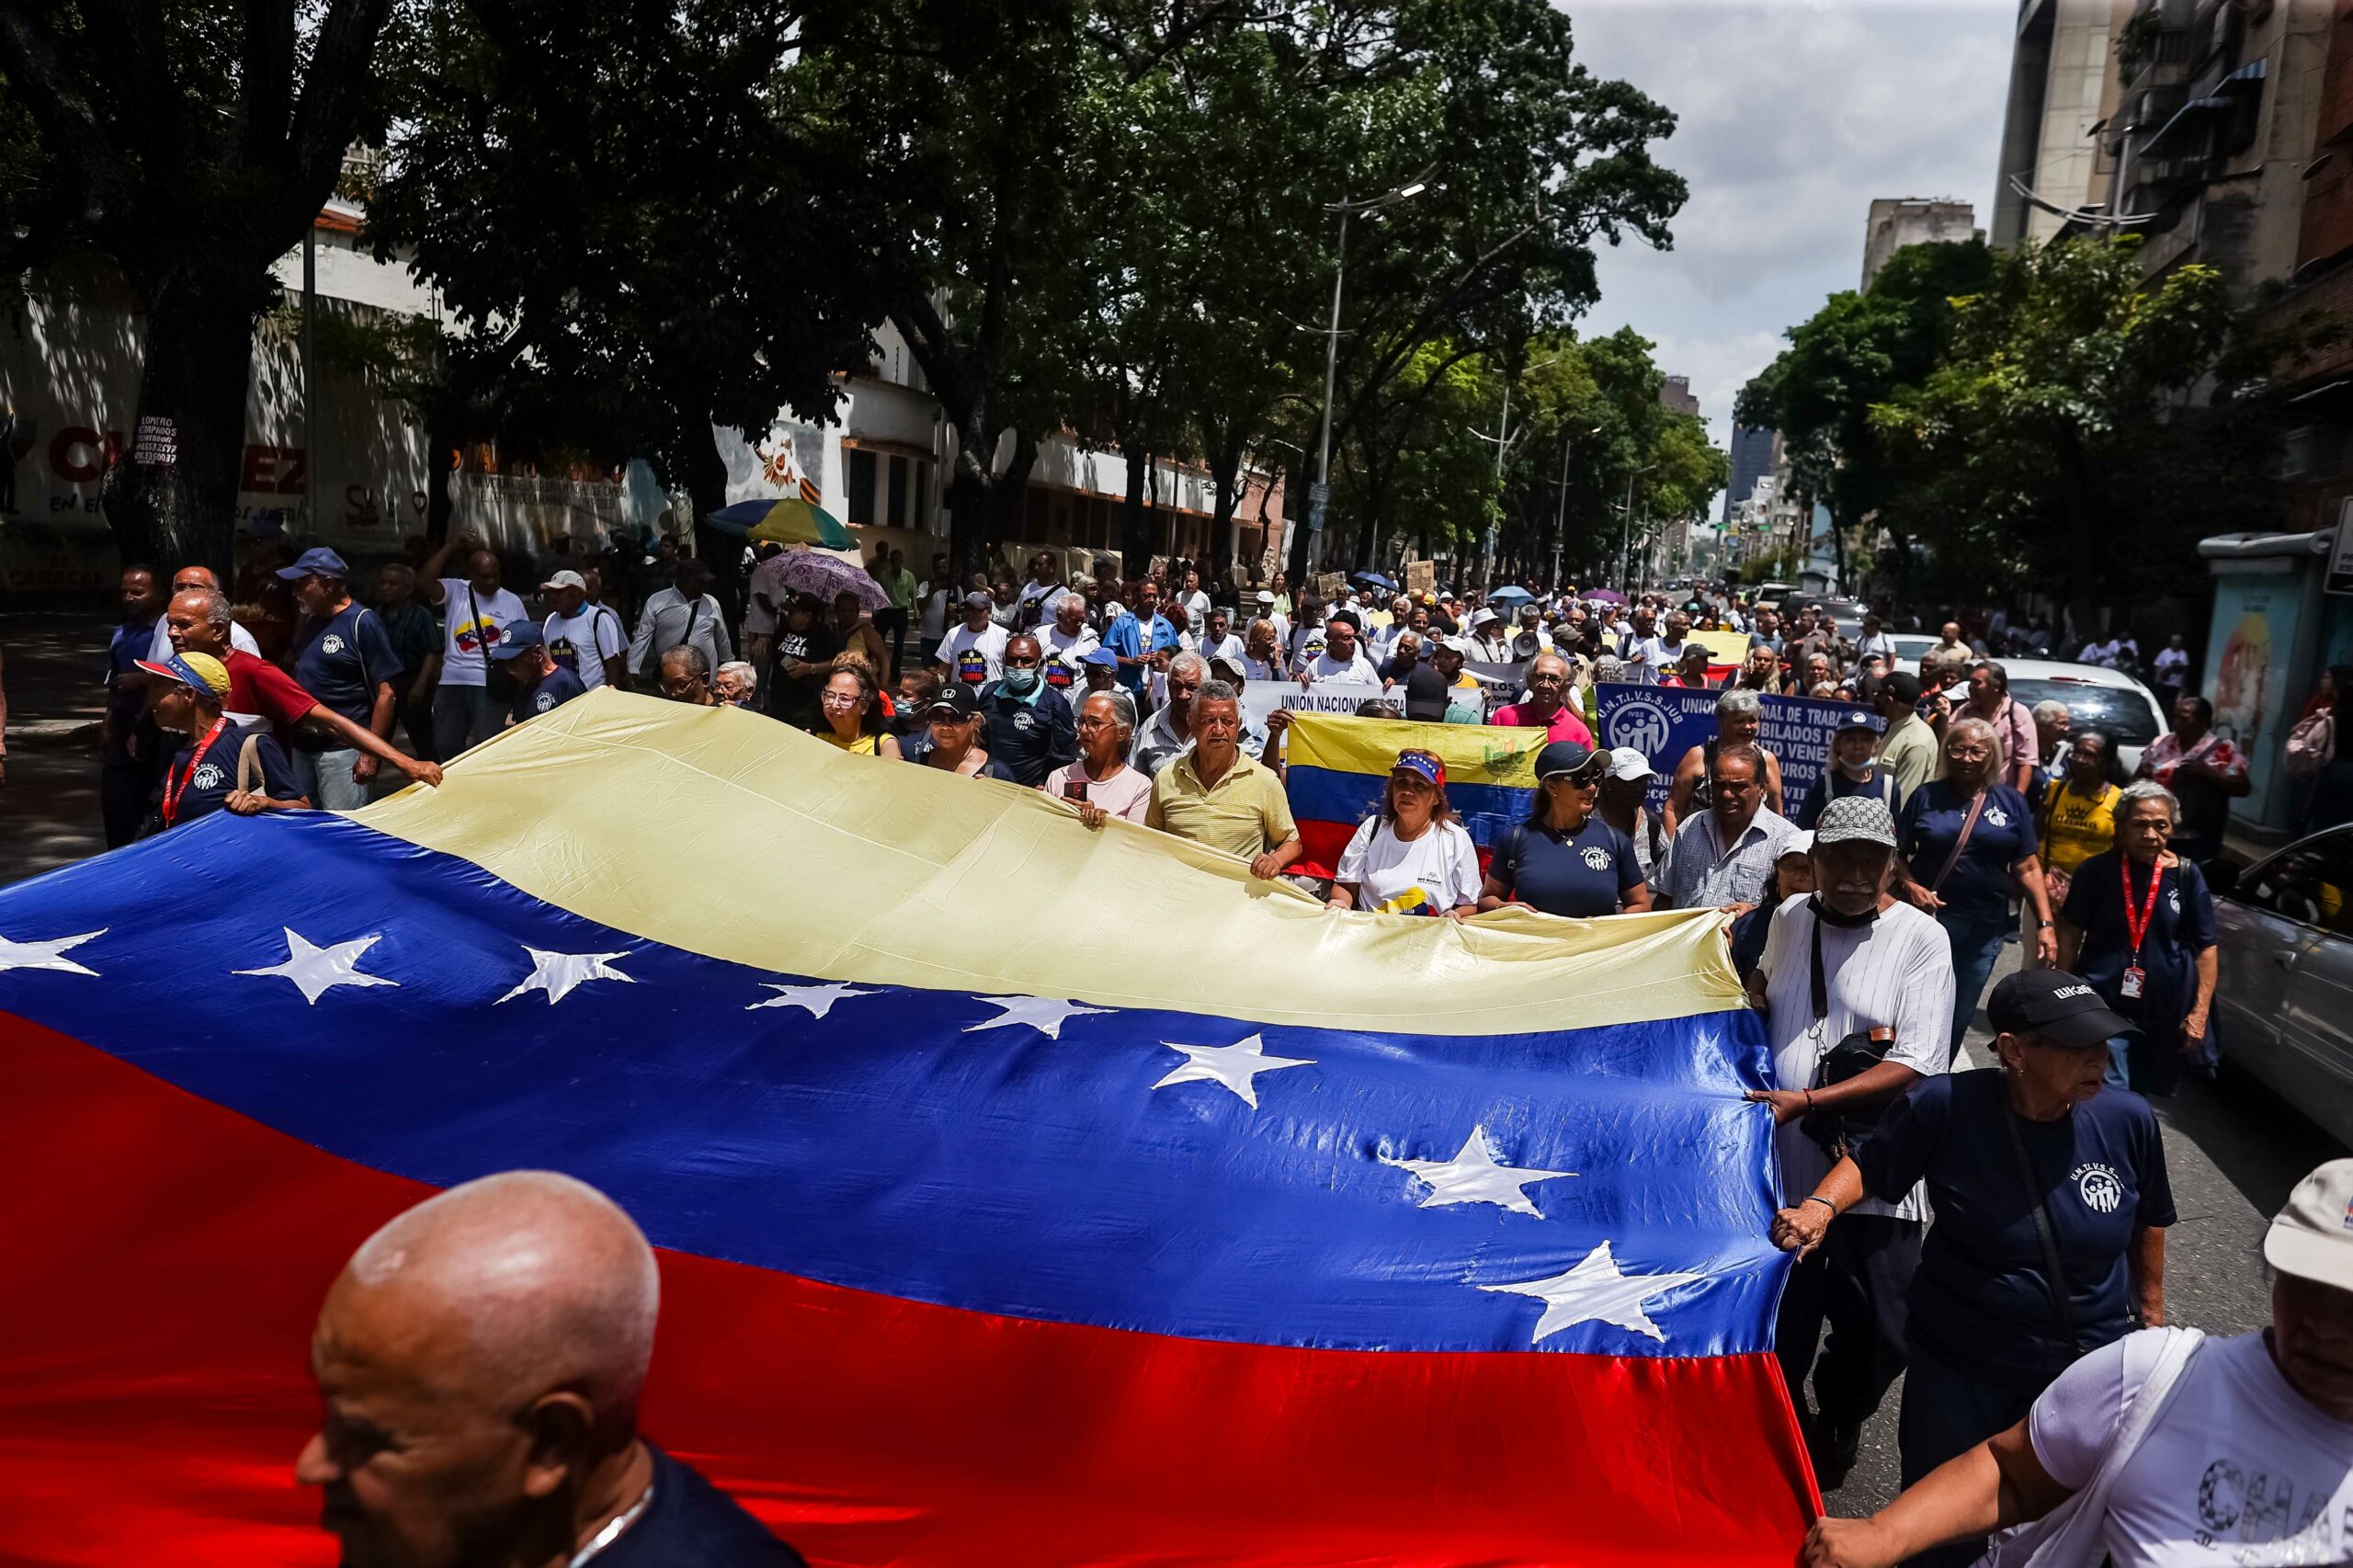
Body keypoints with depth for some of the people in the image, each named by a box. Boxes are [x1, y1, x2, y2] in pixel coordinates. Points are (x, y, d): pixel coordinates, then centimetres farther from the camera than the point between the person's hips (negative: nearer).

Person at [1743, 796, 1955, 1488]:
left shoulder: (1920, 939, -9)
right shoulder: (1789, 918, 5)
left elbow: (1914, 1066, -14)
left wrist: (1806, 1101, -21)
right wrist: (1753, 990, 2)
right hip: (1784, 1162, 3)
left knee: (1879, 1331, 6)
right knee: (1780, 1323, 14)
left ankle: (1836, 1424, 37)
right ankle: (1787, 1429, 39)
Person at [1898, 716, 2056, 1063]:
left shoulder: (2012, 802, 3)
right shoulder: (1926, 796, 0)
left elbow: (2028, 868, 3)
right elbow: (1898, 852, 2)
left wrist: (2045, 924, -4)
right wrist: (1911, 887, -16)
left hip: (1985, 927, 2)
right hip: (1930, 918, -2)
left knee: (1959, 1016, 13)